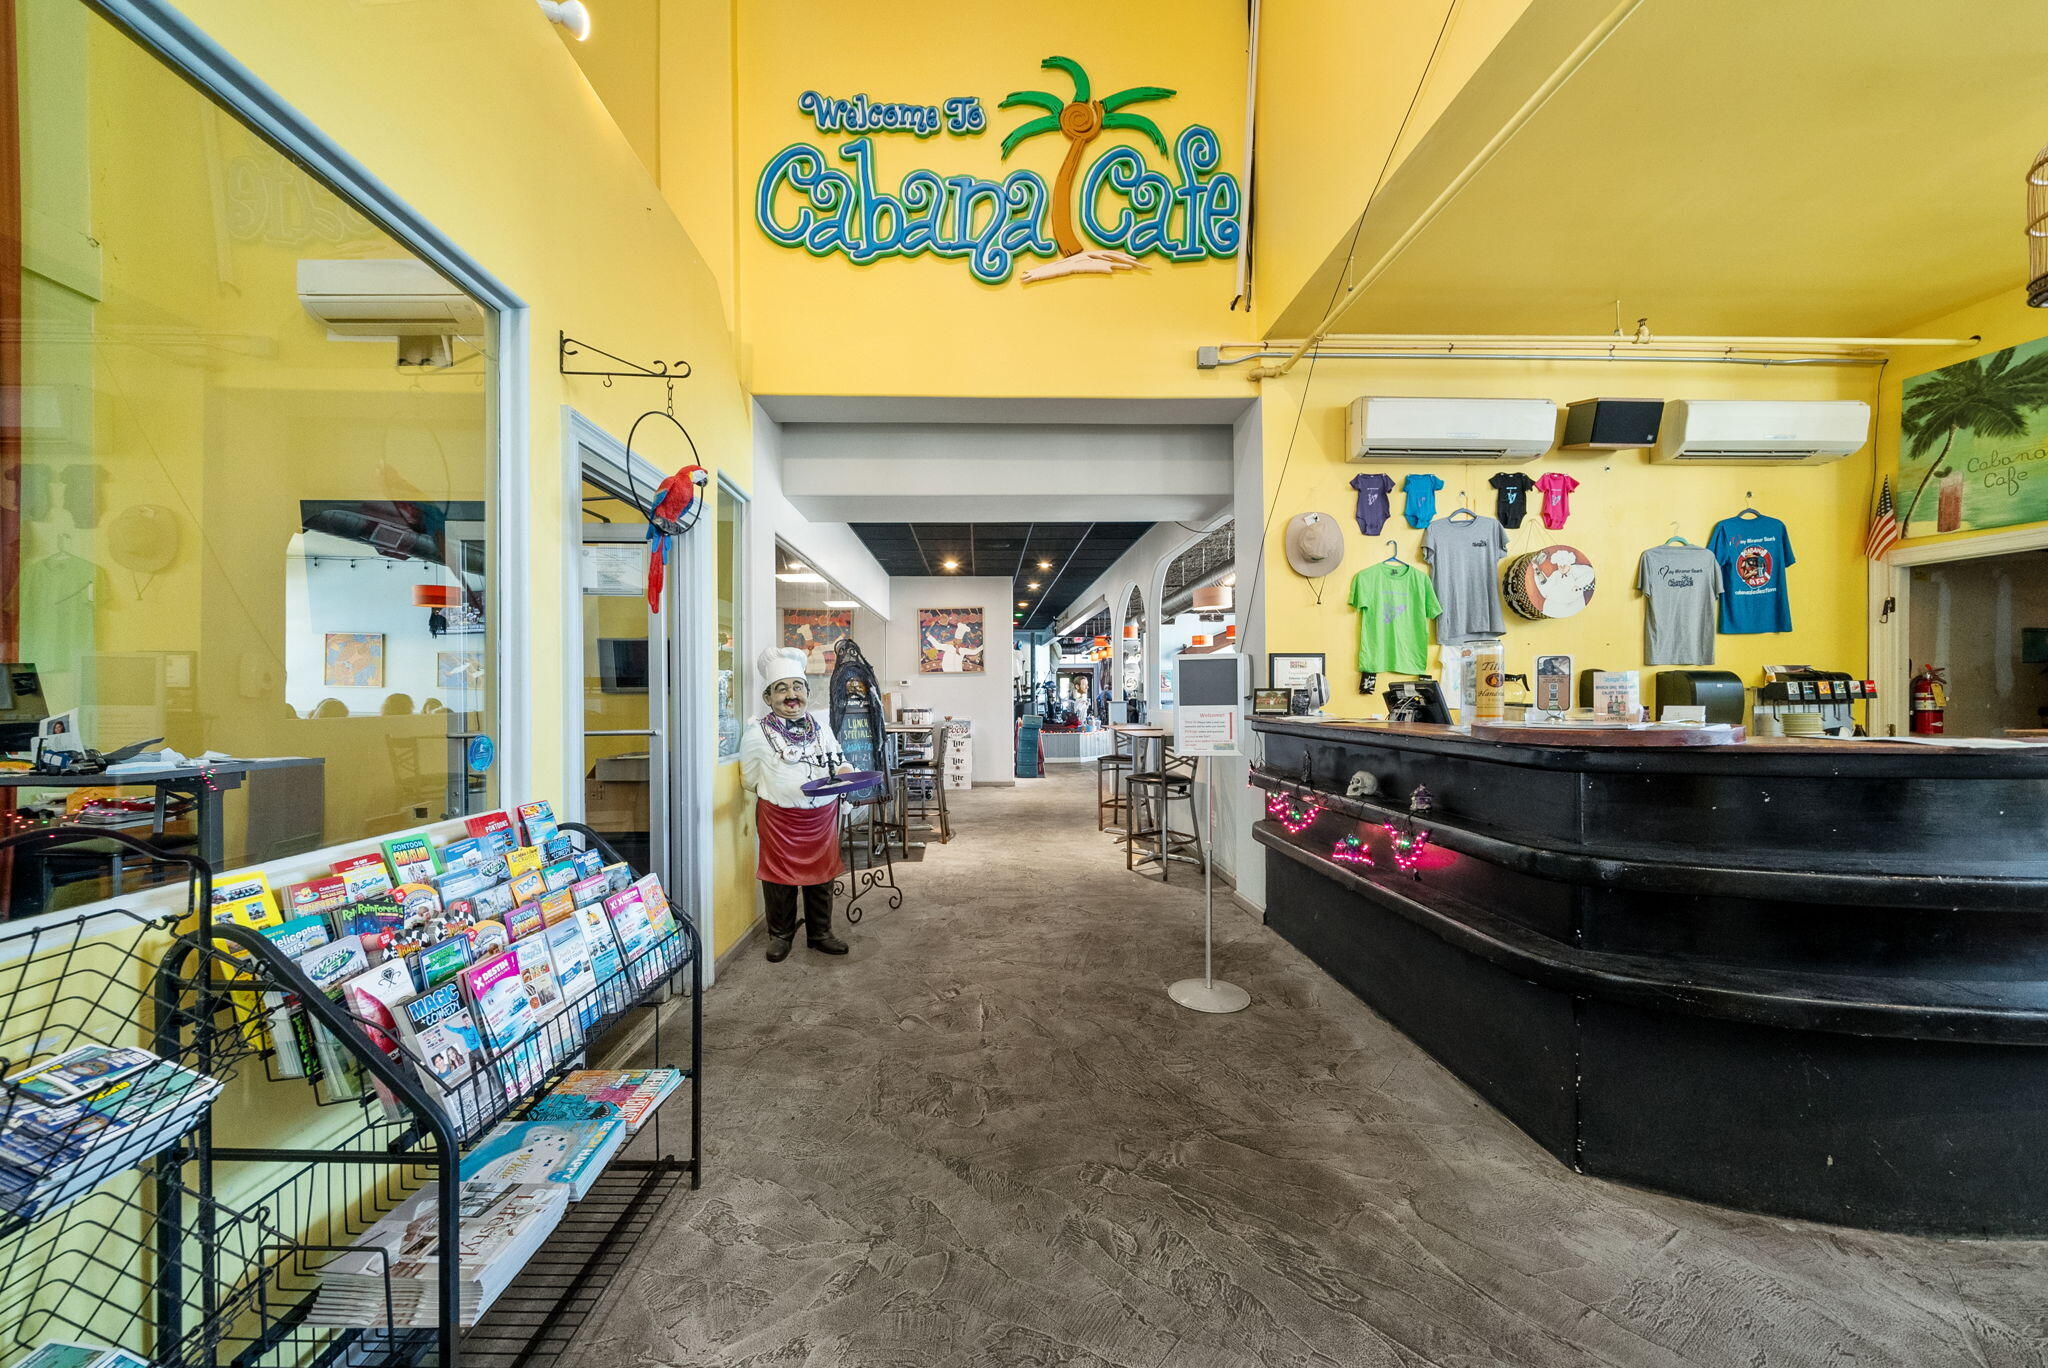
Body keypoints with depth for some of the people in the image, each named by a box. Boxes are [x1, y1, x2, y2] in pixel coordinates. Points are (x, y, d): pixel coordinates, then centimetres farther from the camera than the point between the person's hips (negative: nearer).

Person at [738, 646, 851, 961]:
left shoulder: (821, 723, 6)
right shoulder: (757, 731, -7)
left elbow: (837, 759, 15)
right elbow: (749, 778, 1)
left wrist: (844, 770, -5)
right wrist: (779, 789, -4)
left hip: (823, 815, 4)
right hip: (779, 817, -4)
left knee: (822, 874, 13)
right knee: (780, 876, 7)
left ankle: (820, 933, 29)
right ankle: (780, 935, 27)